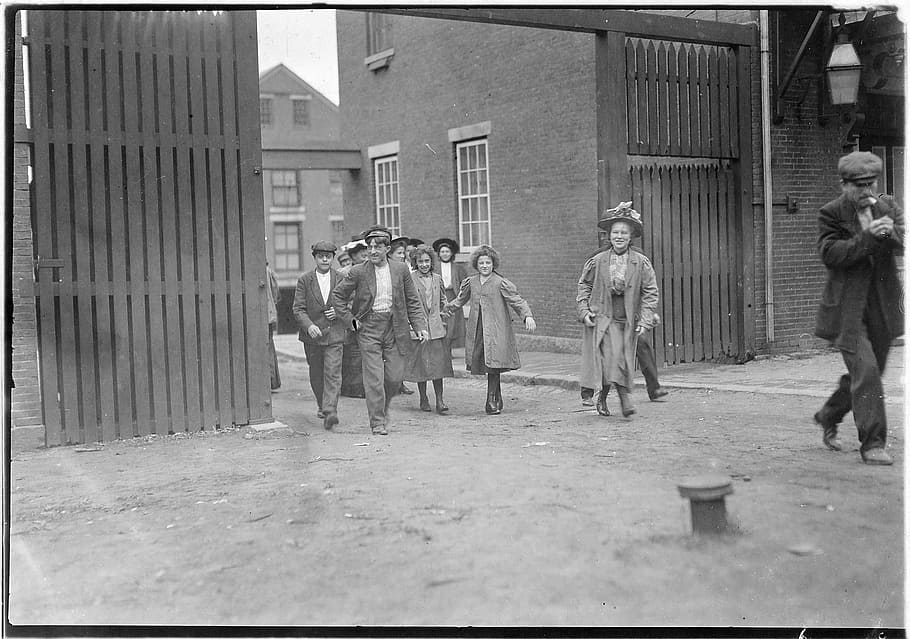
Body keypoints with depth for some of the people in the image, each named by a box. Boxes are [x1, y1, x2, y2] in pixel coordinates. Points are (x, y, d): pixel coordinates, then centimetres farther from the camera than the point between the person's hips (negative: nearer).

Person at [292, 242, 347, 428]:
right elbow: (298, 308, -4)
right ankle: (322, 406, 34)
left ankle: (330, 411, -19)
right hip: (312, 335, 1)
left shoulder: (341, 279, 4)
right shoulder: (304, 280, 1)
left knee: (333, 374, -13)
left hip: (334, 335, -1)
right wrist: (309, 326, -21)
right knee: (316, 375, 14)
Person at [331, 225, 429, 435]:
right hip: (369, 328, -2)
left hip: (395, 328, 2)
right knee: (374, 377, -6)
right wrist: (350, 320, -1)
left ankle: (383, 408, 33)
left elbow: (413, 302, 6)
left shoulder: (401, 270, 3)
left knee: (395, 376, 4)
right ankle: (377, 422, 4)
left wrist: (420, 327, -3)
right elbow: (337, 296, 6)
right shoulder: (358, 272, -3)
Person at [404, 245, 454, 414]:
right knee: (421, 365, 3)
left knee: (438, 364, 0)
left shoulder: (437, 278, 9)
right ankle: (423, 400, 16)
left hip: (436, 328, 3)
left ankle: (440, 400, 3)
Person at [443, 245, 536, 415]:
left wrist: (527, 316, -19)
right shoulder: (470, 283, 12)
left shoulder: (501, 283, -2)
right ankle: (497, 398, 17)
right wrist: (447, 308, 23)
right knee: (480, 362, 2)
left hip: (495, 330, -4)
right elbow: (460, 300, 29)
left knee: (493, 363, -11)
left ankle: (492, 399, 0)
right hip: (476, 330, 4)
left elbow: (517, 301, -6)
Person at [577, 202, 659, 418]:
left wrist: (645, 320, -7)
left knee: (622, 361, 6)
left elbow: (650, 292, 2)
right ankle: (625, 397, -13)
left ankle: (603, 398, 23)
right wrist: (584, 311, 0)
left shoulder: (641, 263, 0)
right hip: (603, 317, -2)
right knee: (613, 356, -18)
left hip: (628, 320, 2)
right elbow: (584, 285, 11)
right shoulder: (597, 262, 0)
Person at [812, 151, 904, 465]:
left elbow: (903, 245, -4)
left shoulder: (889, 207, 8)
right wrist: (867, 237, -24)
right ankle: (873, 442, -6)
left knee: (866, 374, 15)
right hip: (847, 307, -5)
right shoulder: (831, 213, -3)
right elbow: (830, 254, -15)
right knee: (865, 371, -14)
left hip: (881, 306, 5)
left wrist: (890, 232, -26)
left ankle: (828, 416, 38)